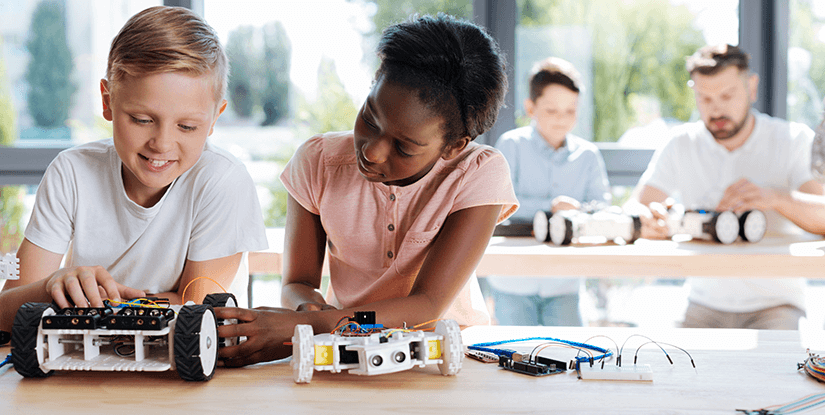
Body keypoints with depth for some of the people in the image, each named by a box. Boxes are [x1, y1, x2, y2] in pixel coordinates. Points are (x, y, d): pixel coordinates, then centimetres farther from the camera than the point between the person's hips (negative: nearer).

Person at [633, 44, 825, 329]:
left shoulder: (794, 140, -2)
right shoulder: (681, 145, 4)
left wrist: (775, 198, -35)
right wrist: (649, 222, -28)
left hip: (774, 304, -2)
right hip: (704, 305, 2)